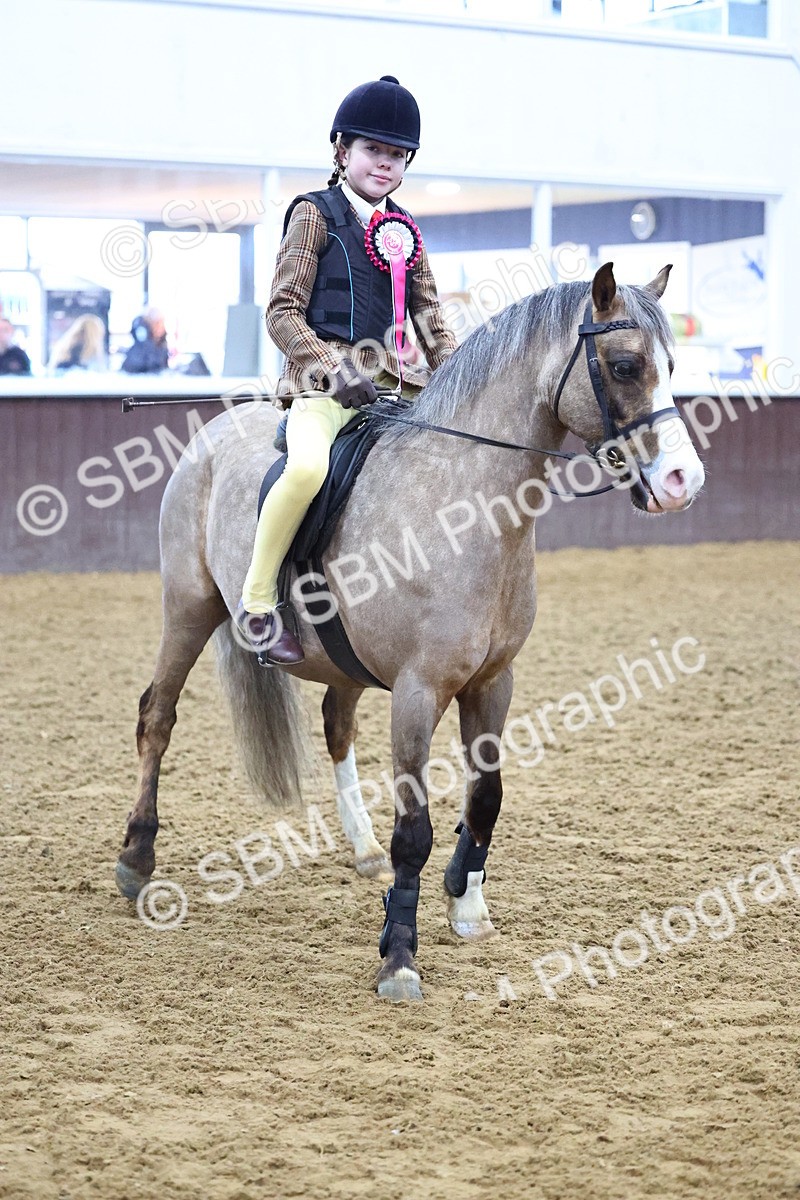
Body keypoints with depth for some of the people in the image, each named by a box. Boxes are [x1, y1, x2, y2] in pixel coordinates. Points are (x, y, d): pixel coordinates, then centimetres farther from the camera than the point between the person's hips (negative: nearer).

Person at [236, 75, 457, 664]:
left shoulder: (405, 231, 19)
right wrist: (335, 368, -18)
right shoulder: (315, 215, 2)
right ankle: (257, 600, -20)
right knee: (308, 466, -35)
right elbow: (283, 312, -5)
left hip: (399, 382, 7)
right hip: (327, 381, -6)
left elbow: (431, 319, 21)